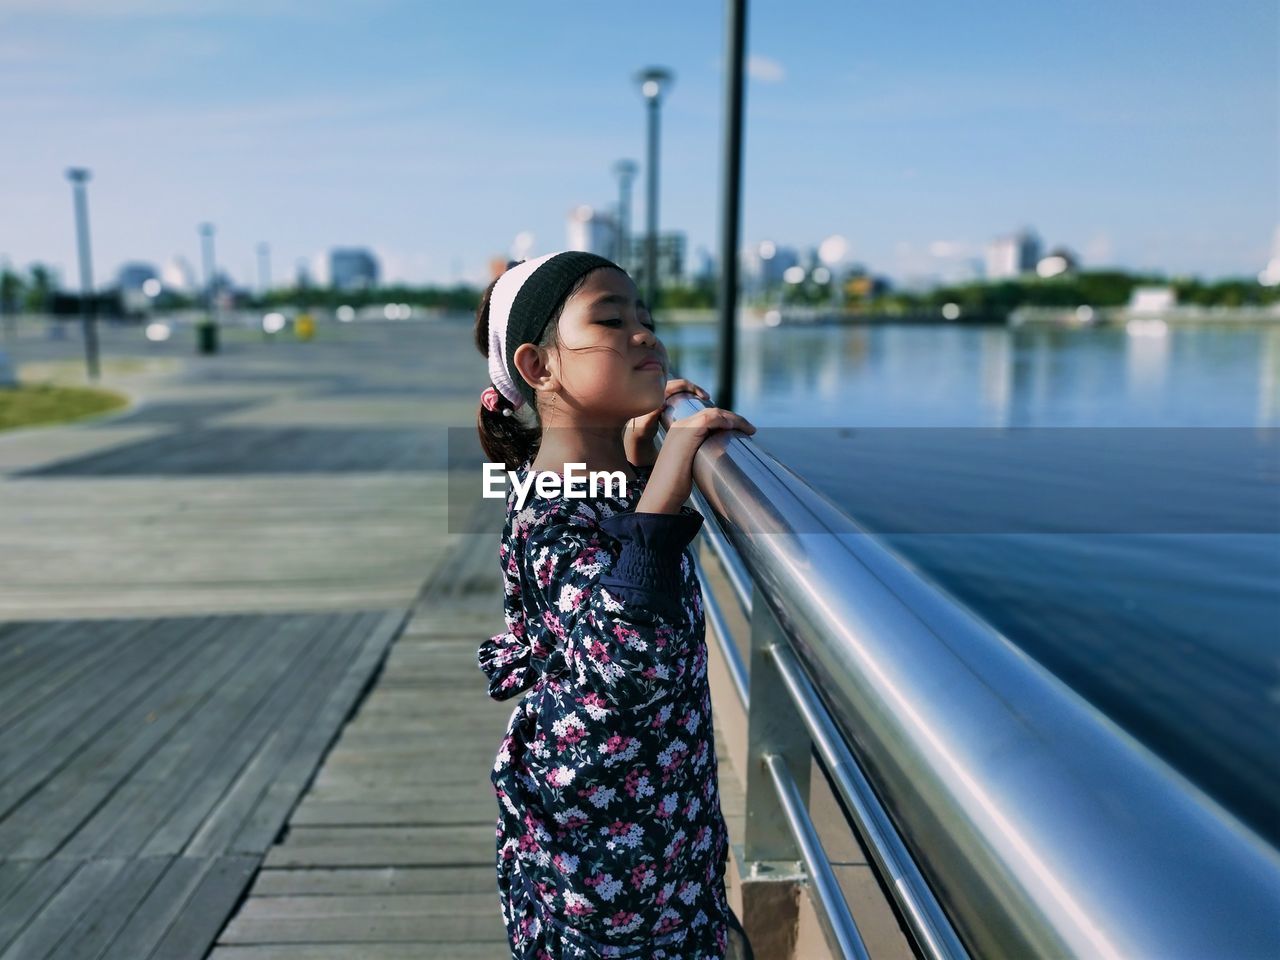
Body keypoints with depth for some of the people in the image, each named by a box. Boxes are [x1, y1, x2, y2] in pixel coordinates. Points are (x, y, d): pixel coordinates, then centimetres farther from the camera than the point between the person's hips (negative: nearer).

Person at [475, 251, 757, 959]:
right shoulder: (551, 513, -27)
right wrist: (663, 488, -40)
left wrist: (636, 447, 4)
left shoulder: (626, 469, 0)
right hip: (597, 822, -9)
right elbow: (629, 665, -39)